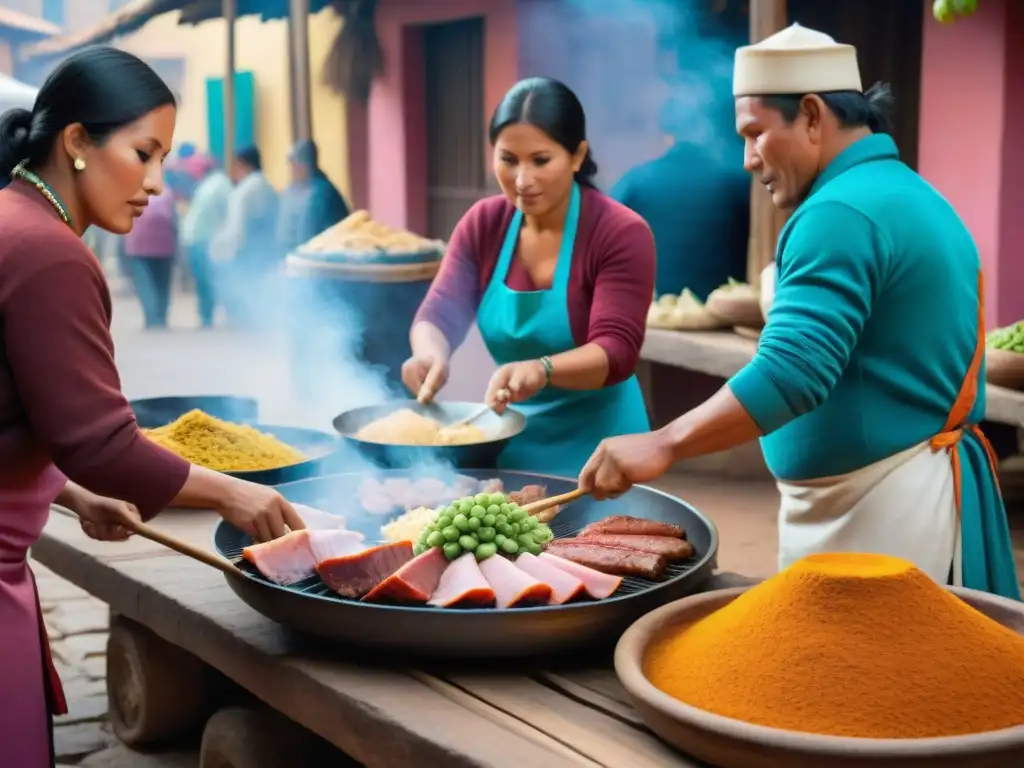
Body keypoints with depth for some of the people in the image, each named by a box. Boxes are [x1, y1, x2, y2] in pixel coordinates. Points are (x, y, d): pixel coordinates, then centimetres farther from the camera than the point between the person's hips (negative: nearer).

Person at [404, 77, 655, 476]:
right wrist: (431, 354, -31)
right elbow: (440, 314, -7)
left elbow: (616, 350, -23)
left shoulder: (622, 233, -16)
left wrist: (542, 370, -42)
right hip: (510, 439, 5)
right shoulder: (482, 224, 0)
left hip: (594, 447, -4)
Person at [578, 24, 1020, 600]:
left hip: (880, 508, -10)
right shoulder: (914, 195, 15)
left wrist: (664, 445, -27)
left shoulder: (841, 213, -18)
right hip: (914, 486, 10)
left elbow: (790, 372, -27)